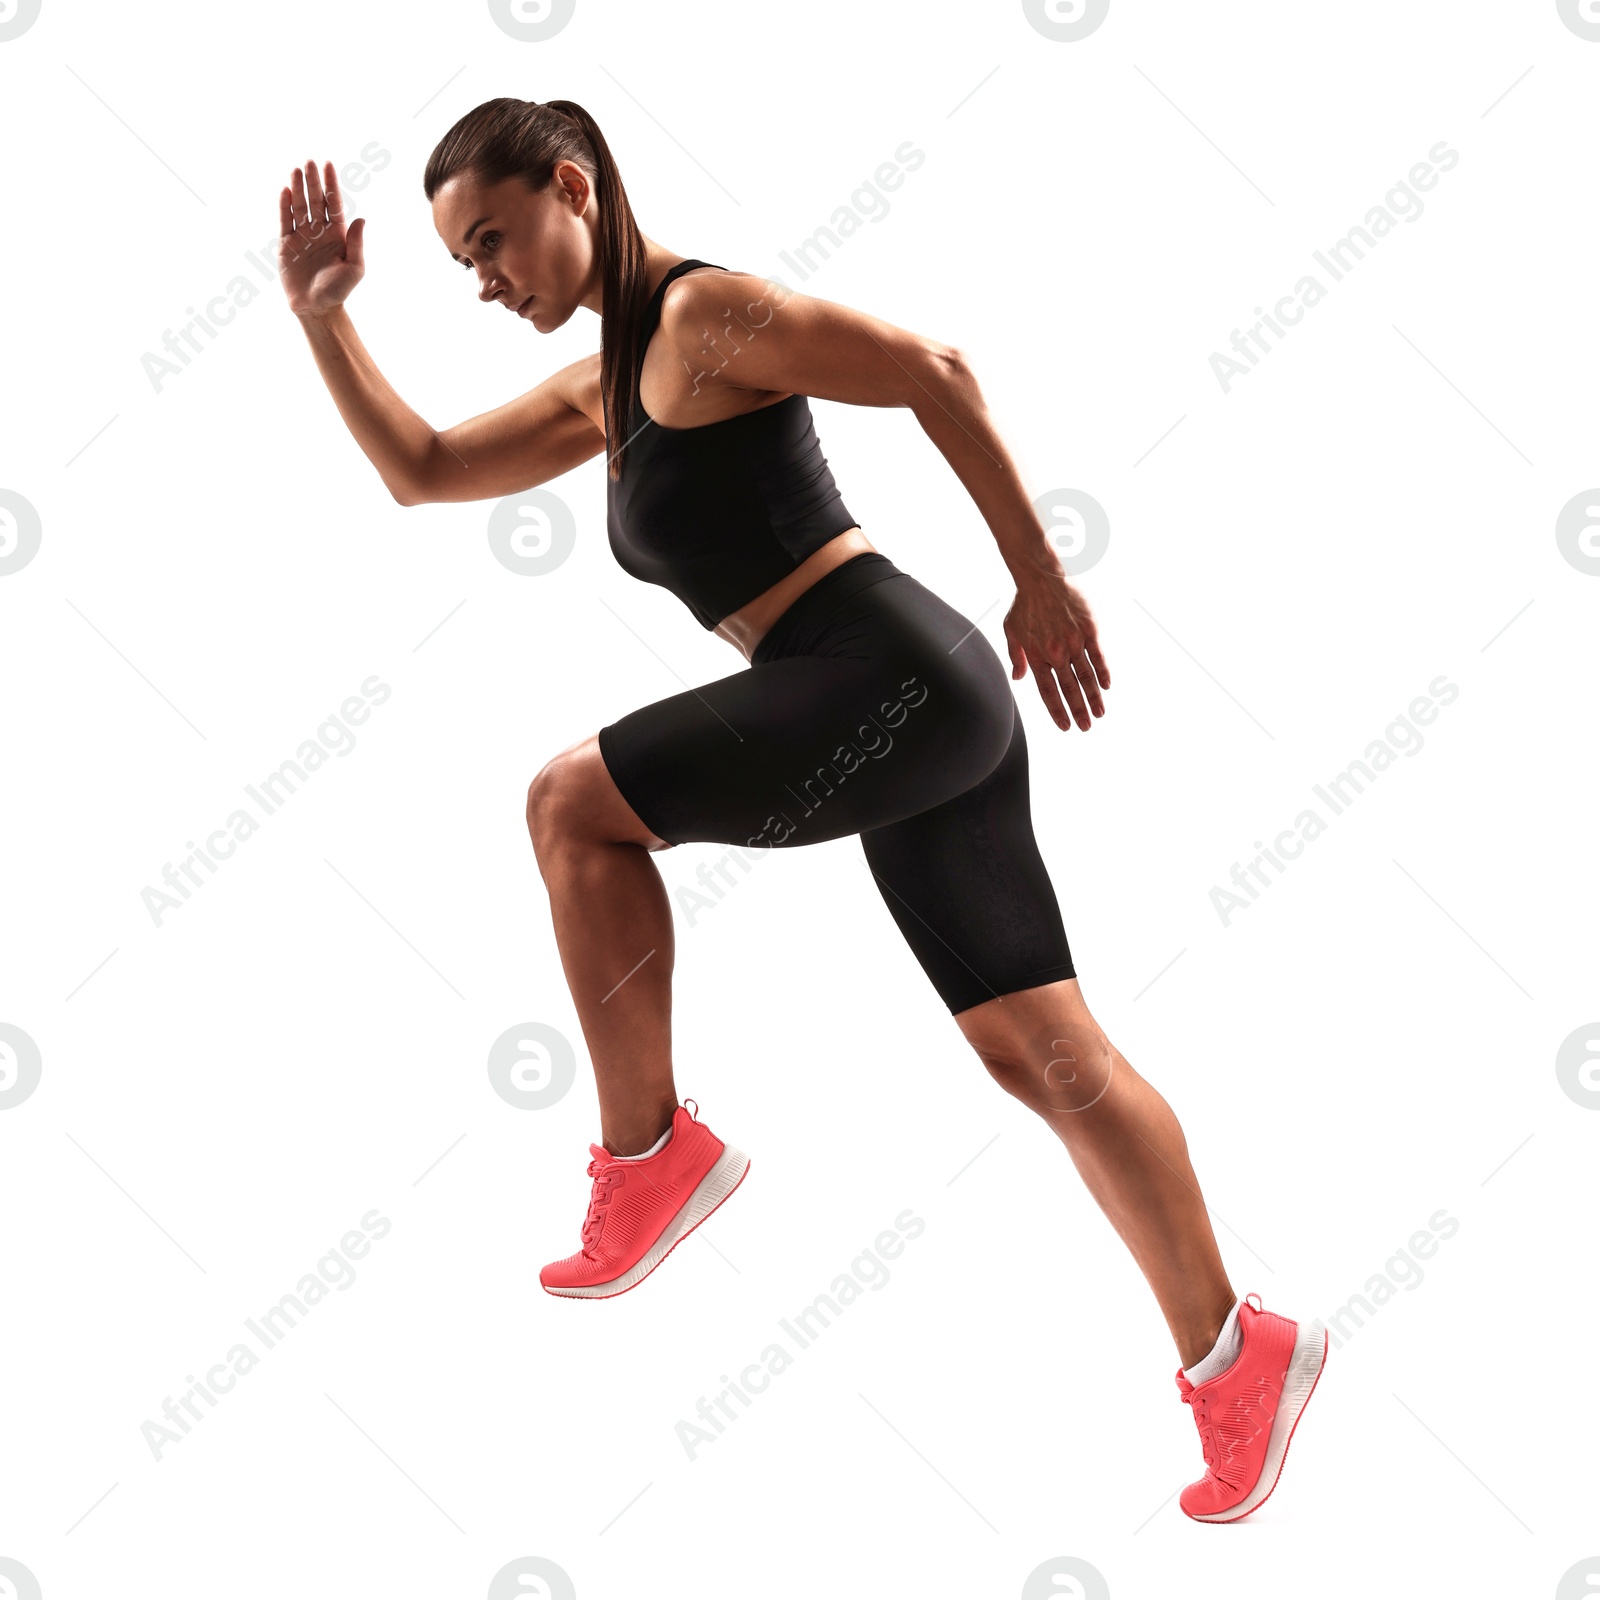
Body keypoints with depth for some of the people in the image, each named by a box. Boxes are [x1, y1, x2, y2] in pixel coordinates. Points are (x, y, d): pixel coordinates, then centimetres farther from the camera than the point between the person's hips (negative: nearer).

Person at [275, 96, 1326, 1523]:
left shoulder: (707, 313, -5)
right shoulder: (603, 389, 22)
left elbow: (934, 373, -11)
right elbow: (420, 470, 26)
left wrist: (1042, 581, -12)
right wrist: (322, 316, 18)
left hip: (898, 676, -10)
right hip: (912, 706, 10)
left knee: (573, 803, -6)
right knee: (1041, 1050, 8)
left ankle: (648, 1152, 5)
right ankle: (1237, 1355, 13)